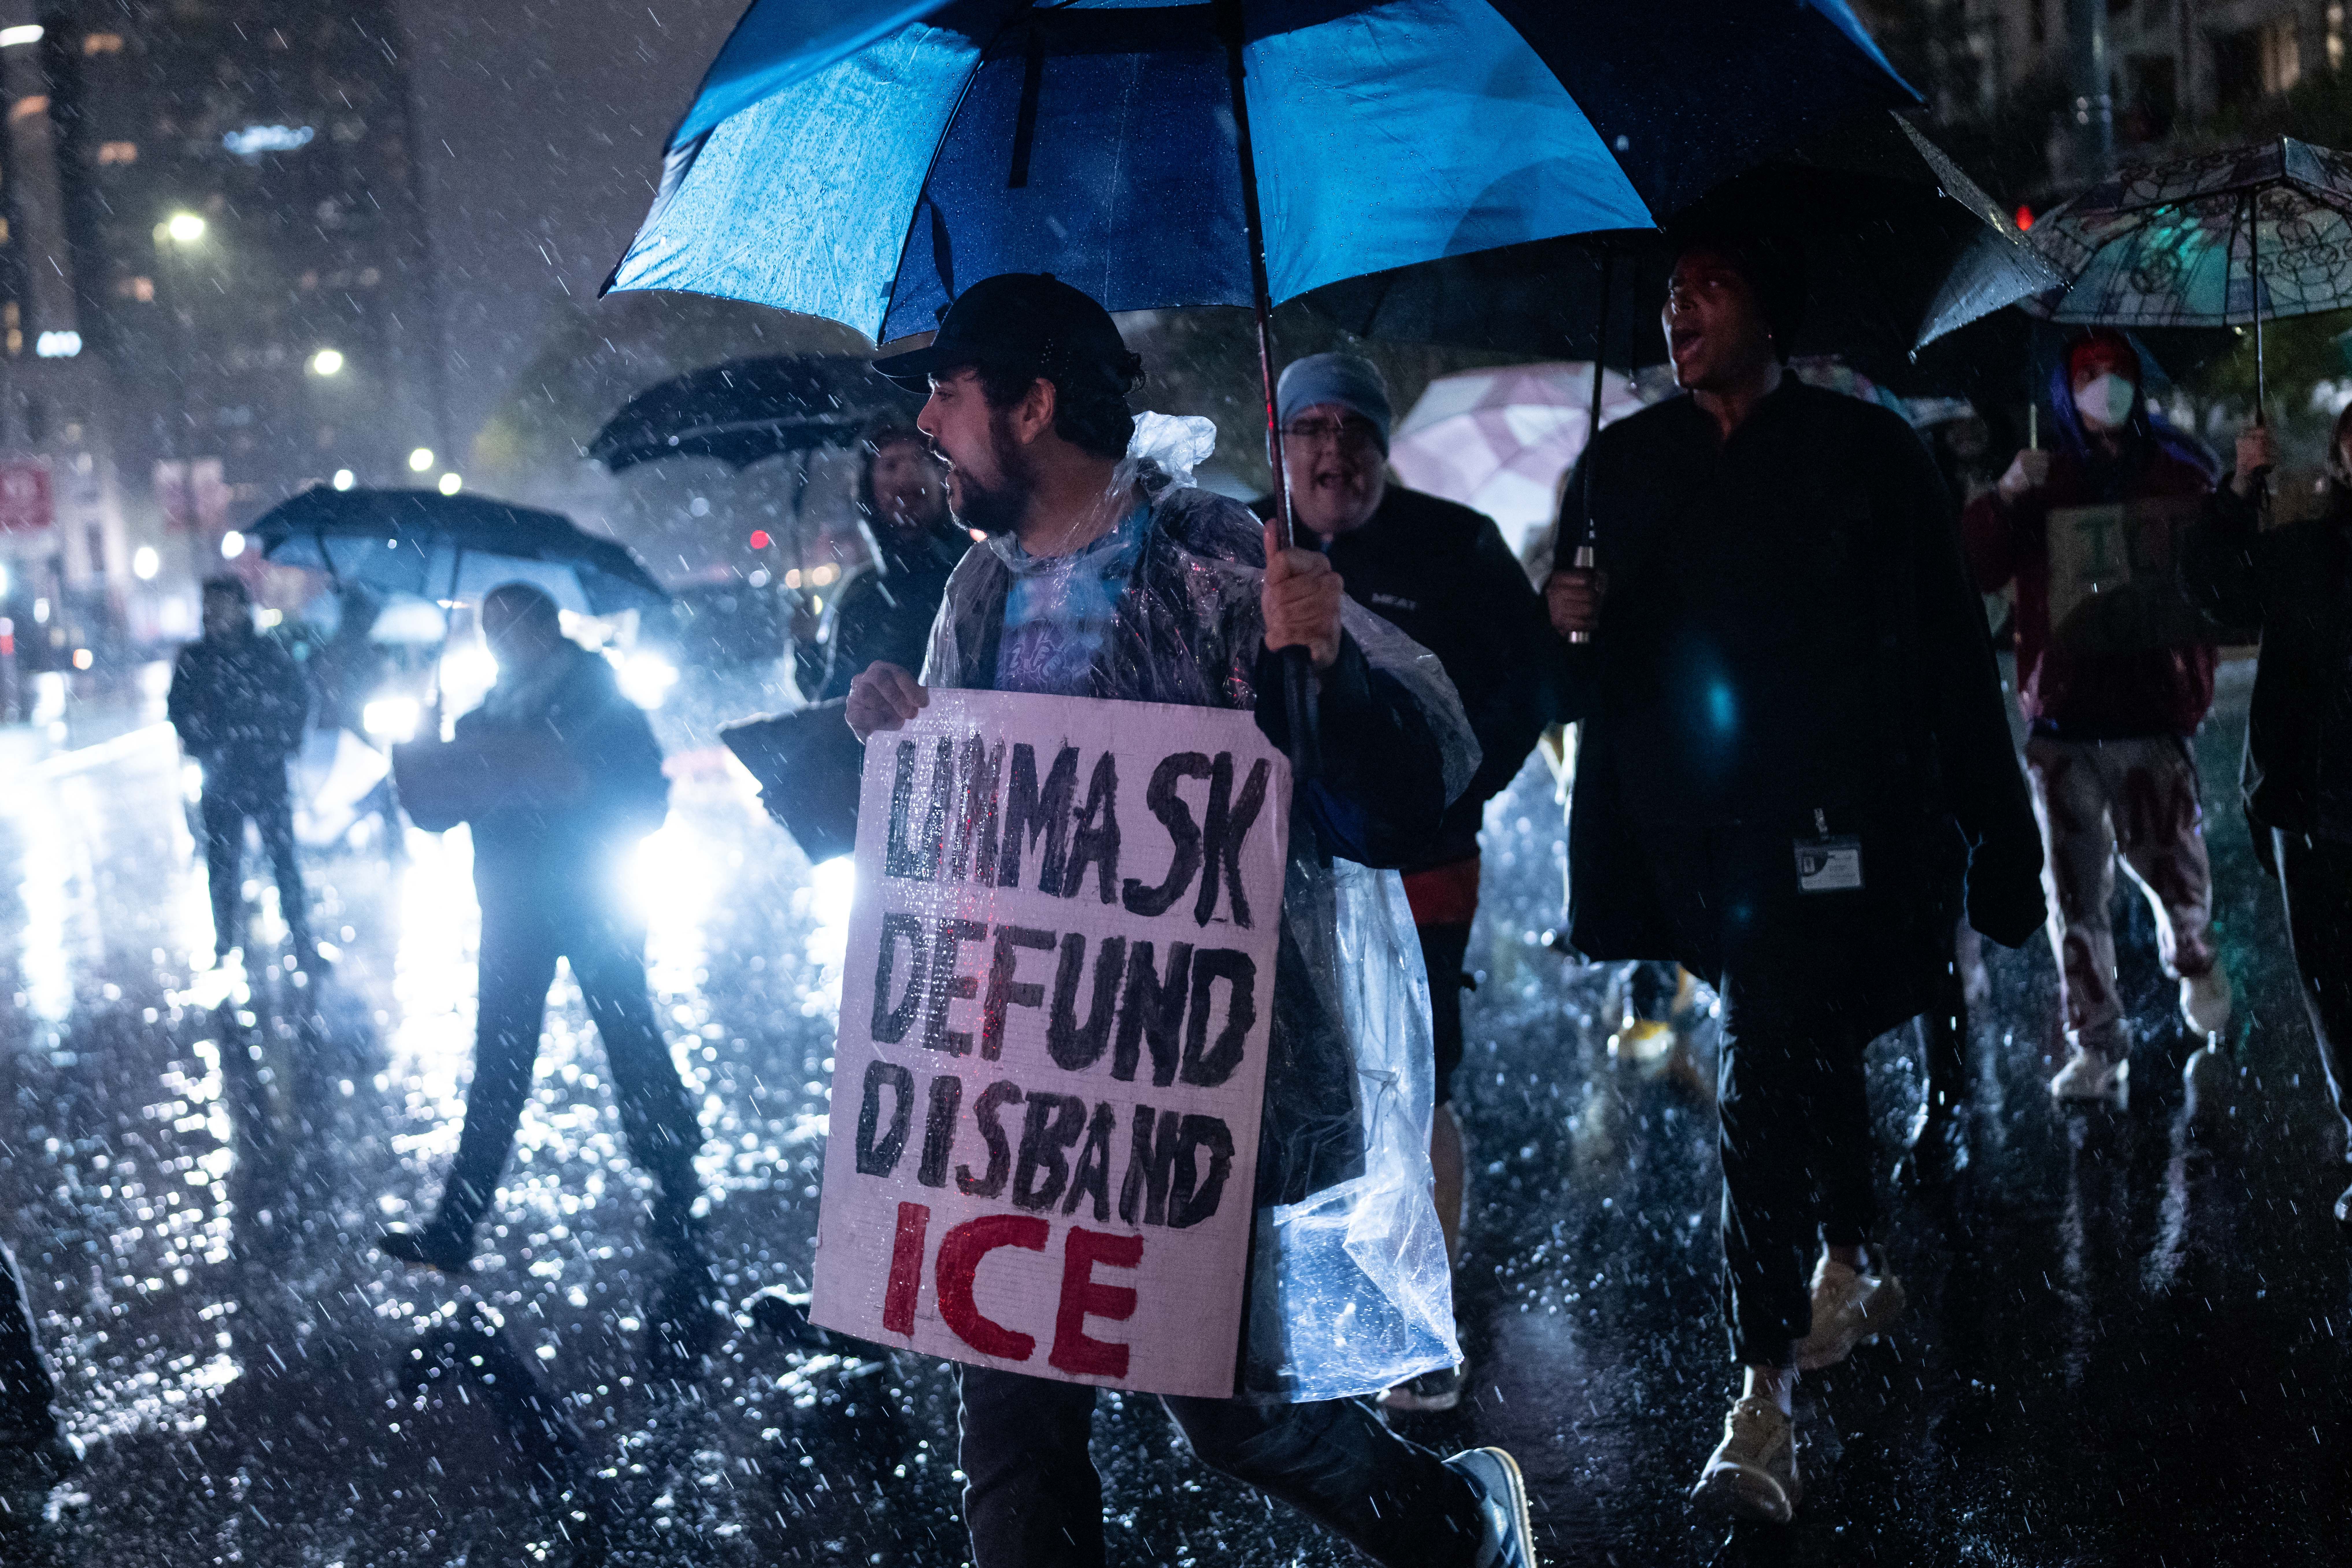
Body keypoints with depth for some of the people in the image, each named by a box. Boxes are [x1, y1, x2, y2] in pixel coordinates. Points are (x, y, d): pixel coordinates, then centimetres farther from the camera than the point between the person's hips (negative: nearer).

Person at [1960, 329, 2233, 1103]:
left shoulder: (2179, 478, 9)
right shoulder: (2040, 485, 9)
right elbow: (1969, 569, 0)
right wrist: (2004, 499, -16)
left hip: (2156, 720, 0)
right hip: (2064, 726, 0)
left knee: (2179, 881, 3)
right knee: (2078, 901, 1)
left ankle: (2197, 971, 35)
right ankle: (2097, 1050, 9)